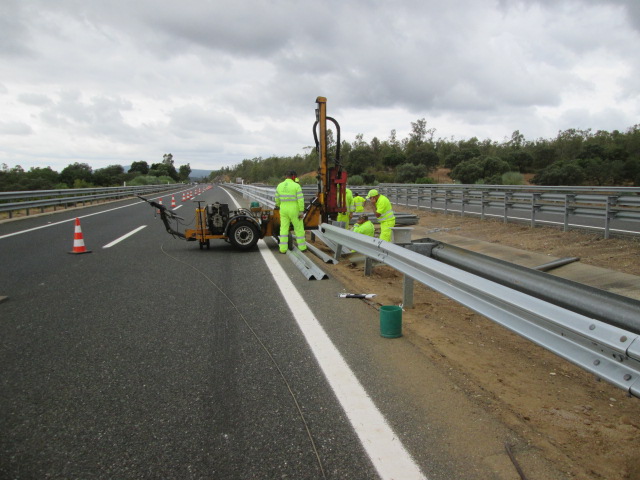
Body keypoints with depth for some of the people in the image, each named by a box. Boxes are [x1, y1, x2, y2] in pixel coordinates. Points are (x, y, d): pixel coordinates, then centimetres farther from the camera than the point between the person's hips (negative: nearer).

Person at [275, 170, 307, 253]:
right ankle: (302, 247, 16)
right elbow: (300, 200, -16)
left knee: (284, 229, 6)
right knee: (299, 228, 9)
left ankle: (283, 248, 2)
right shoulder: (296, 186, -12)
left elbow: (277, 200, 9)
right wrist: (301, 212, -12)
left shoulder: (280, 186, 1)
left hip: (284, 210, 3)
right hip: (294, 211, -3)